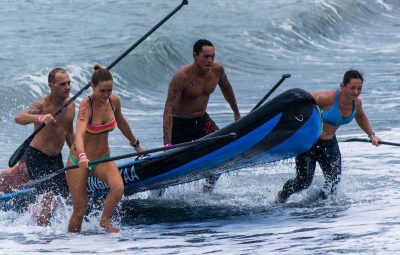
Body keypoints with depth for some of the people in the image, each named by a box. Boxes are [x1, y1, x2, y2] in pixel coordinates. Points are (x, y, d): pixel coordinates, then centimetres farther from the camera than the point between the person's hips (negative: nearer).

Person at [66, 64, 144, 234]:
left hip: (103, 159, 4)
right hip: (79, 161, -4)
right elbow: (79, 134, -40)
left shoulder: (114, 101, -6)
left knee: (118, 188, -26)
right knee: (80, 210, -2)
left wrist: (136, 145, 30)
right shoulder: (86, 106, -23)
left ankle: (105, 221, -4)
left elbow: (121, 123, 16)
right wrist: (82, 157, -59)